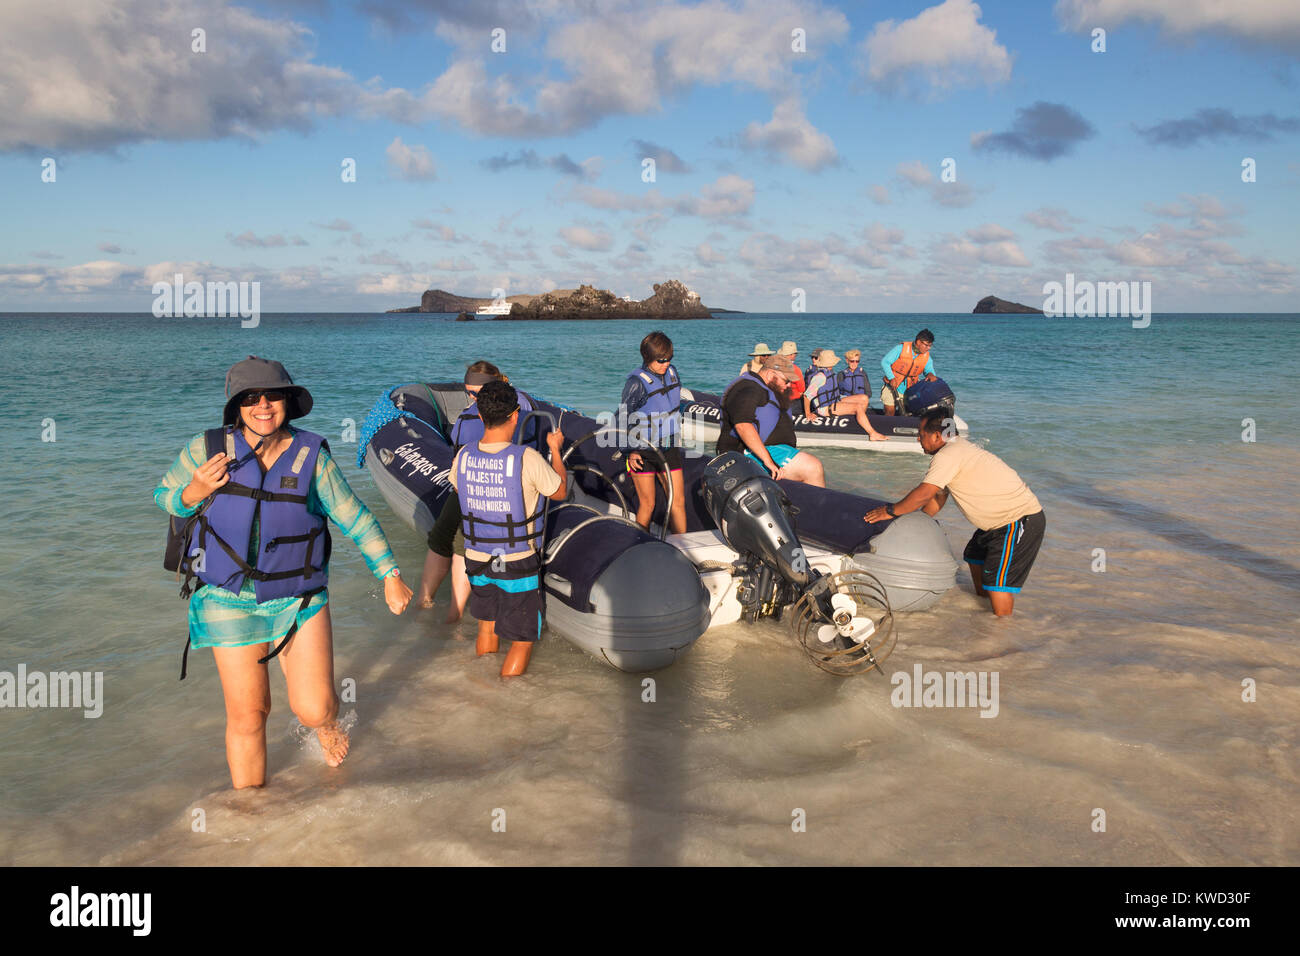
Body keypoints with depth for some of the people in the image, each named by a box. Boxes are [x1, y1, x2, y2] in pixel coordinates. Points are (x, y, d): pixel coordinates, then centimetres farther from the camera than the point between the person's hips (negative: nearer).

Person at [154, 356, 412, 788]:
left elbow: (355, 517, -3)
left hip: (298, 598, 0)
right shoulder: (207, 449, -8)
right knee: (247, 714, 7)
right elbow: (165, 496, 7)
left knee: (314, 710, -6)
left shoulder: (311, 454, -9)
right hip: (229, 601, 1)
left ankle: (325, 719, 35)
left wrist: (390, 575, -5)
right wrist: (198, 490, -16)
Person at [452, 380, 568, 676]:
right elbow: (559, 492, -4)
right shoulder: (527, 459, -22)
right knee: (523, 640, 11)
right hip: (517, 563, -5)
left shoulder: (463, 457, -8)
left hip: (477, 559, 6)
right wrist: (555, 448, 10)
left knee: (486, 628, 25)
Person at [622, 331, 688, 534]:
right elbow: (625, 418, -10)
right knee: (647, 505, 0)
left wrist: (677, 438, 24)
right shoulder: (636, 382, -16)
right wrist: (630, 451, -14)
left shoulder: (671, 373, 4)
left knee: (678, 501, 4)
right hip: (642, 451, -6)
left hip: (669, 448, 6)